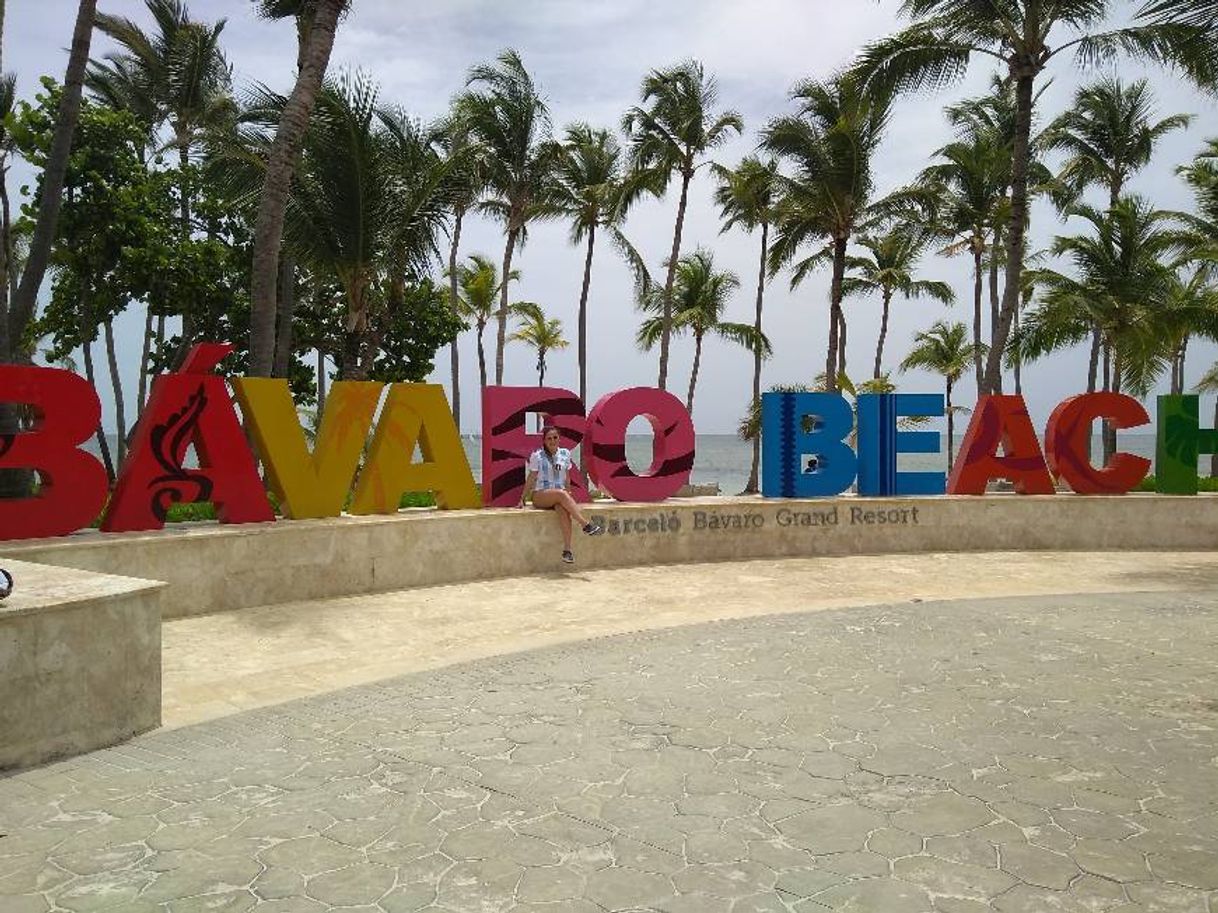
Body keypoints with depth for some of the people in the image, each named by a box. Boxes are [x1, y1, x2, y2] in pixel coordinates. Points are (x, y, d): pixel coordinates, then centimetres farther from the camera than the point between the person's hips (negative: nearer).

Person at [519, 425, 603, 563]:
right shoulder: (537, 456, 1)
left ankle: (567, 549, -42)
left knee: (563, 509, -34)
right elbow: (531, 479, 5)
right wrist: (523, 499, 2)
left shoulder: (565, 454, 11)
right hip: (539, 496, -2)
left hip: (560, 495, 3)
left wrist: (568, 493, 9)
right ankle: (586, 525, -40)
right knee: (561, 494, -35)